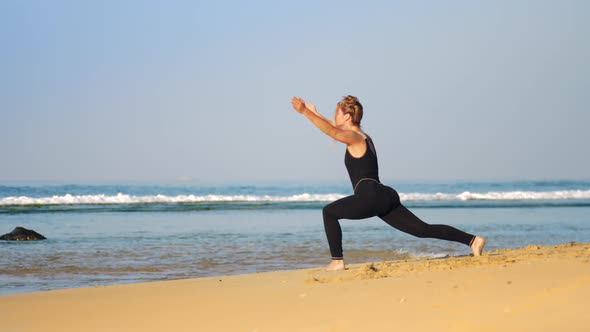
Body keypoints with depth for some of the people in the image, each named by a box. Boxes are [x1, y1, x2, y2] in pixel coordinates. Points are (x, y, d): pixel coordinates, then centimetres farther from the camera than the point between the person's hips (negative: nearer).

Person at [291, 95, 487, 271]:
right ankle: (472, 240, -6)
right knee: (423, 230, 3)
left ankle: (337, 261, -1)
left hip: (371, 197, -9)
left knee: (329, 212, 5)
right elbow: (334, 129, 42)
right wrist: (315, 113, 47)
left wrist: (305, 112, -28)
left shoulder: (355, 138, -4)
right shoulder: (361, 137, 23)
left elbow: (331, 131, -25)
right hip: (385, 198, 9)